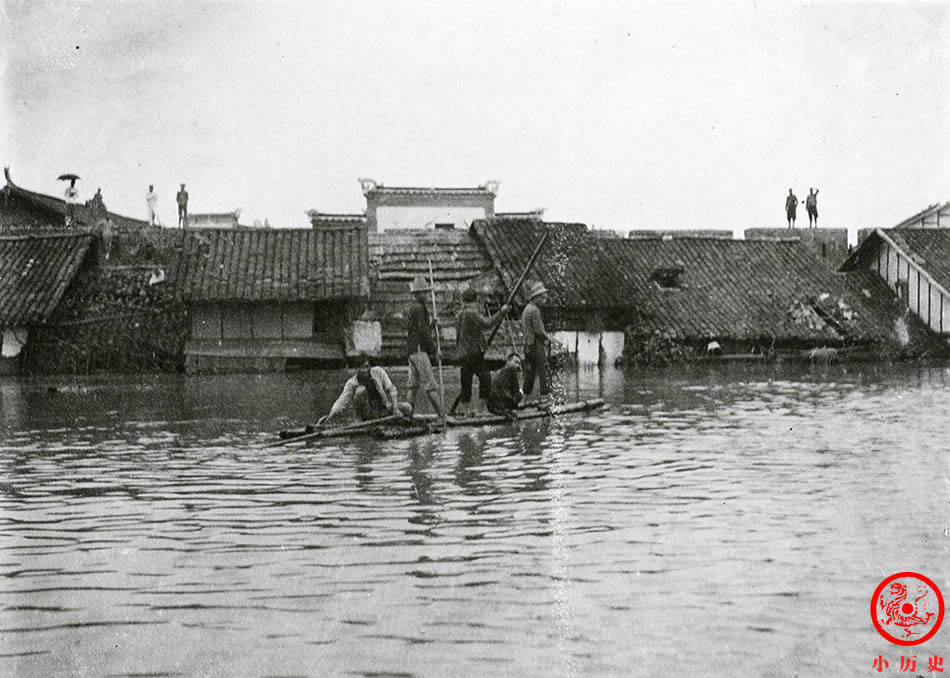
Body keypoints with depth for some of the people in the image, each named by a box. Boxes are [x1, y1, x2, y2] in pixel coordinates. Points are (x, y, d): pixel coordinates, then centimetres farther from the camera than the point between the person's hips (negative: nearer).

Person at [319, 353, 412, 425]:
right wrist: (329, 417, -36)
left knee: (407, 408, -18)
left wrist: (395, 409, -18)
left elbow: (391, 389, -7)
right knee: (361, 390, -27)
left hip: (384, 409, 2)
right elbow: (342, 402, -19)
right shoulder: (352, 383, -12)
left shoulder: (378, 372, -7)